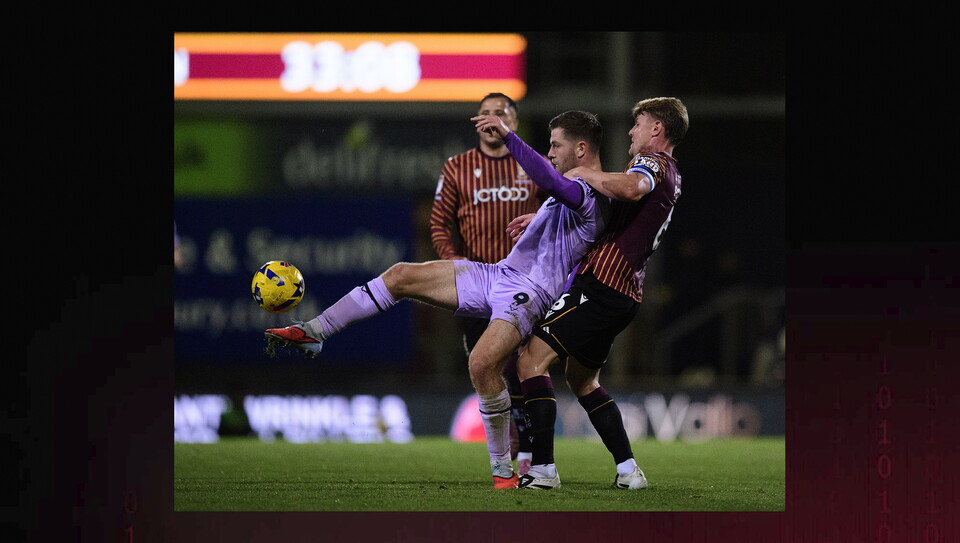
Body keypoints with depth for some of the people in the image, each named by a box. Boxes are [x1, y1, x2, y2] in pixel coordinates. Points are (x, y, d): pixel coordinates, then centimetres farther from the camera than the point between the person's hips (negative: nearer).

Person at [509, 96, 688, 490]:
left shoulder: (654, 163, -8)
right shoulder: (668, 176, 23)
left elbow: (630, 189, -34)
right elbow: (602, 215, 33)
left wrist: (583, 174, -18)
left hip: (600, 285, -10)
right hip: (624, 295, 10)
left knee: (532, 360, -12)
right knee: (582, 380, 23)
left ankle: (542, 468, -20)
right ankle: (628, 469, 17)